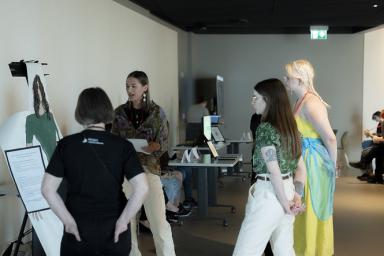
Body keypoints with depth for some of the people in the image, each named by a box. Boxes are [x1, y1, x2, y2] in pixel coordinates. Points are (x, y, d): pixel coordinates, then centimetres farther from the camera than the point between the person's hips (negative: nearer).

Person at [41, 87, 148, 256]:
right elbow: (142, 188, -15)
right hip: (113, 229, 0)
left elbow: (47, 189, -8)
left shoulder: (66, 145, -4)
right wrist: (123, 221, -8)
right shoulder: (122, 146, -6)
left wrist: (68, 221, -3)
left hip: (78, 229, 0)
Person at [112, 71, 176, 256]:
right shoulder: (120, 112, 5)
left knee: (159, 221, -6)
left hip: (149, 168, -2)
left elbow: (164, 144, 0)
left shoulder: (157, 112, -1)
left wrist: (154, 147, -21)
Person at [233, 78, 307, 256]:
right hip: (288, 188, 9)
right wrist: (297, 195, 3)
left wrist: (285, 203, -11)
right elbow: (301, 167, 11)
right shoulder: (290, 126, 11)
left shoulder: (265, 128, -15)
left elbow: (274, 171, -18)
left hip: (269, 193, -9)